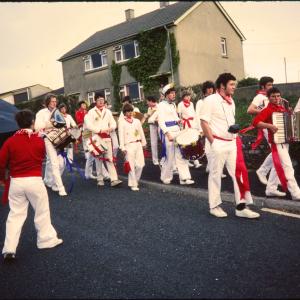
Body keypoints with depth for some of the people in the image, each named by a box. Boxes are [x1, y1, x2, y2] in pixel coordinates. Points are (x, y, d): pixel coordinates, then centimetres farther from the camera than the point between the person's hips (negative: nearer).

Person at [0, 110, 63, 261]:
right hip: (35, 181, -2)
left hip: (16, 182, 2)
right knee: (42, 212, 15)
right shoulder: (39, 140, -5)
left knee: (15, 215, 10)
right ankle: (47, 239, 27)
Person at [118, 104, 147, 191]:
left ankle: (136, 180, 24)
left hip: (138, 144, 4)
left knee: (140, 164, 2)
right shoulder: (122, 123, 0)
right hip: (129, 145, -4)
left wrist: (143, 143, 18)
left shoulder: (137, 121, 11)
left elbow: (141, 133, 16)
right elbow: (121, 136, -2)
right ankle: (133, 185, 6)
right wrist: (123, 148, -7)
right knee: (131, 166, -4)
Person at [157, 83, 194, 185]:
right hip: (167, 132, -7)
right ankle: (166, 178, 19)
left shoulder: (173, 104, 15)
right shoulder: (161, 105, -8)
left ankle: (184, 178, 5)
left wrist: (177, 120, 8)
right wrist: (168, 134, -23)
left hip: (177, 130, 7)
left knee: (181, 154, 2)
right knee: (169, 156, 1)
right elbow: (161, 122, -16)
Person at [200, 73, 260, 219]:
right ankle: (214, 206, 20)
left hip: (233, 143, 7)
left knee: (239, 173, 5)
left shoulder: (230, 101, 13)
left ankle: (241, 207, 13)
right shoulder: (210, 100, -10)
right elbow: (204, 122, -14)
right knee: (215, 175, 5)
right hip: (218, 143, -7)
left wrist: (235, 129, 2)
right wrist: (213, 142, -16)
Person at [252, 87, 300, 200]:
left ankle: (270, 190, 25)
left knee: (277, 166, 15)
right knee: (287, 167, -9)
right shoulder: (268, 110, -12)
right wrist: (270, 126, -30)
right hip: (276, 142, -9)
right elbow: (255, 122, -23)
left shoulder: (283, 108, 12)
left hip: (285, 141, 9)